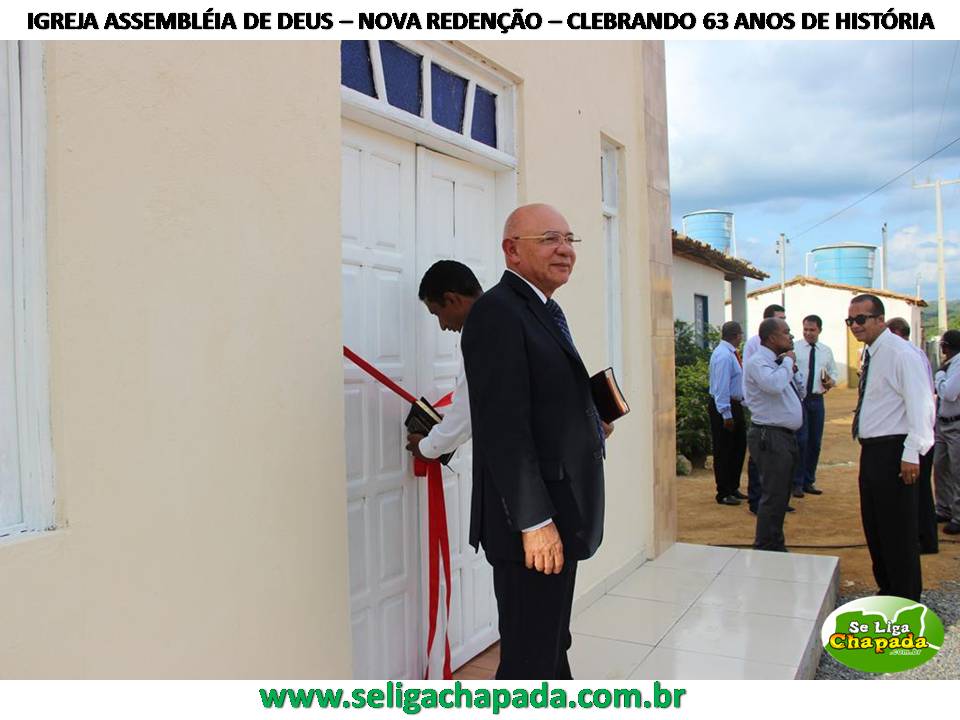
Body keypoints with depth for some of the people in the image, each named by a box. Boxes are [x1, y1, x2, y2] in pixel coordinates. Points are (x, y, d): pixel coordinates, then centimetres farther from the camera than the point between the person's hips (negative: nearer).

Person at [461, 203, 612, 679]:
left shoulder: (546, 312, 15)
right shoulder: (497, 312, -17)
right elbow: (503, 427, -23)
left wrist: (589, 425, 4)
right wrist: (534, 521, -23)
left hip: (557, 516, 10)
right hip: (533, 524, -10)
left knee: (551, 645, 24)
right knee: (530, 660, 4)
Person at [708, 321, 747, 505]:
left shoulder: (730, 353, 9)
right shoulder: (724, 355, -21)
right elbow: (721, 387, -24)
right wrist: (726, 414, -24)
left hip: (735, 405, 10)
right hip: (724, 408, -10)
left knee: (739, 448, 18)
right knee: (724, 452, 1)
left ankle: (733, 488, 32)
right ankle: (723, 494, 12)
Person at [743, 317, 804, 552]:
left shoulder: (778, 363, 16)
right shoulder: (757, 362, -13)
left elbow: (799, 394, 23)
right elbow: (774, 385, -33)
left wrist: (792, 370, 7)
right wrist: (788, 362, -15)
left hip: (786, 436, 10)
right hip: (770, 437, -10)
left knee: (781, 495, 17)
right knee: (773, 497, -6)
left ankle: (776, 547, 29)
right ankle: (765, 550, 4)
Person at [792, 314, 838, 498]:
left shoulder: (827, 351, 11)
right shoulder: (794, 348, -3)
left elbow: (834, 373, 17)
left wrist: (831, 381, -5)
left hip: (817, 399, 5)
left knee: (815, 442, 11)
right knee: (800, 440, -8)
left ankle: (809, 481, 24)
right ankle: (797, 483, 3)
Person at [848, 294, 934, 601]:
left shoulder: (899, 352, -15)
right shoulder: (870, 354, 13)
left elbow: (920, 403, -20)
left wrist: (911, 453, -23)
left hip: (893, 451, -9)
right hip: (871, 450, 10)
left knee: (898, 530, 0)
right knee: (873, 527, 18)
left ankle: (906, 602, 14)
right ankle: (887, 592, 33)